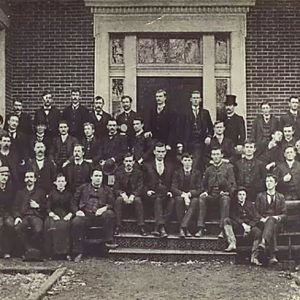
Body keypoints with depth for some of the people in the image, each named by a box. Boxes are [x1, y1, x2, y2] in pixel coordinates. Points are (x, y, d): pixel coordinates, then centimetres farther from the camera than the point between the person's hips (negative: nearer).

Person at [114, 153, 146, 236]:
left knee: (138, 200, -32)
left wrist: (133, 196, -24)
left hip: (134, 195, -1)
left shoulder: (138, 172, 0)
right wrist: (123, 194, -23)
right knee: (118, 200, -31)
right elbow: (116, 188, -2)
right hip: (122, 194, 1)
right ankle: (118, 226, -28)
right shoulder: (119, 172, 2)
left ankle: (141, 226, -29)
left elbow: (140, 188, -7)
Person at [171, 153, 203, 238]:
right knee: (179, 199, -34)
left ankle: (183, 227, -41)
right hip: (180, 195, 0)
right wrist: (183, 194, -21)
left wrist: (189, 194, -18)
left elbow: (199, 189, -1)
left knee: (195, 201, -34)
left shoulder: (197, 173, 7)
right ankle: (185, 229, -33)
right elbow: (173, 188, -3)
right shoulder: (177, 172, 8)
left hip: (192, 196, 0)